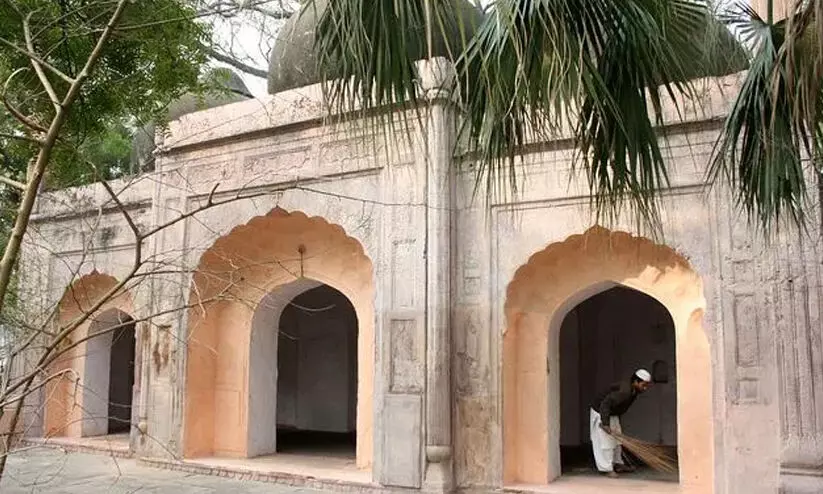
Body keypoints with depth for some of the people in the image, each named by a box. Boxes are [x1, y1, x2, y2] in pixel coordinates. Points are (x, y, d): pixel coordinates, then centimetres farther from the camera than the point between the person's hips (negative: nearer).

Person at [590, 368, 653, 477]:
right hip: (600, 413, -10)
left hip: (612, 414, 10)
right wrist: (605, 423, -38)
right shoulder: (624, 391, -32)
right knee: (605, 441, -8)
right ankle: (607, 469, -3)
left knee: (616, 439, 15)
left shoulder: (634, 391, -1)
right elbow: (605, 404, -37)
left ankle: (618, 465, 26)